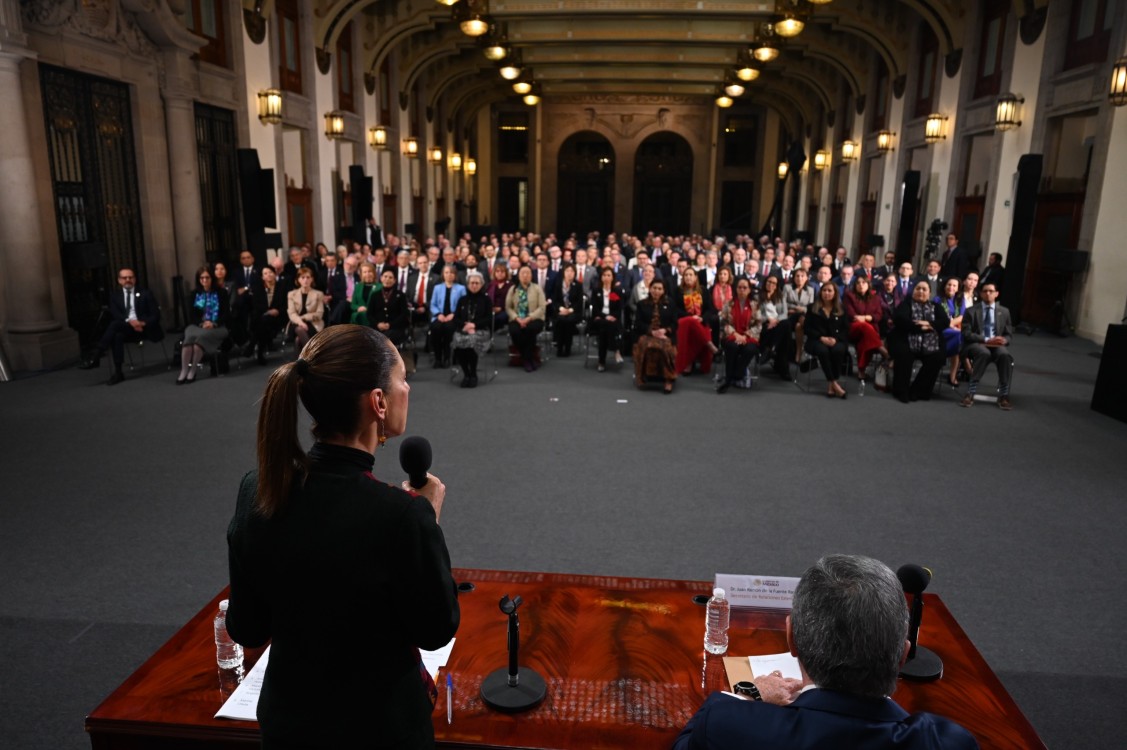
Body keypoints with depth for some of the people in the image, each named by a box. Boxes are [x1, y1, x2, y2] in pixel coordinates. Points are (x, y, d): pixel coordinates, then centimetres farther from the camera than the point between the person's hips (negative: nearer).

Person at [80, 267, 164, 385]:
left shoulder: (145, 294, 12)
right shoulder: (115, 296, 18)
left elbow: (156, 315, 3)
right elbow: (115, 315, 1)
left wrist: (143, 323, -18)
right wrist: (129, 321, -20)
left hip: (144, 328, -3)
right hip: (124, 328, 3)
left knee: (115, 324, -30)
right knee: (117, 336, -34)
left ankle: (95, 358, -29)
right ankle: (118, 373, -34)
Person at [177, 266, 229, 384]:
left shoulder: (221, 293, 7)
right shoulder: (195, 294, 16)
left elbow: (225, 313, 1)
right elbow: (191, 314, 9)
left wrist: (213, 323, -16)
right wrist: (202, 323, -12)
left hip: (217, 327, -2)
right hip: (198, 326, 2)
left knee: (202, 336, -34)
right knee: (190, 336, -32)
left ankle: (192, 371, -30)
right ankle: (184, 371, -37)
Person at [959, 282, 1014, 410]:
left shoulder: (1004, 312, 16)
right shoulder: (971, 311, 7)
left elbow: (1009, 335, 13)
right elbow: (966, 333, -4)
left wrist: (1003, 340, -12)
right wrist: (986, 340, -17)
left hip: (997, 345, 3)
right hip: (976, 344, -2)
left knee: (1005, 355, -33)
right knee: (984, 353, -38)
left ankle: (1003, 395, -28)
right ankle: (971, 393, -37)